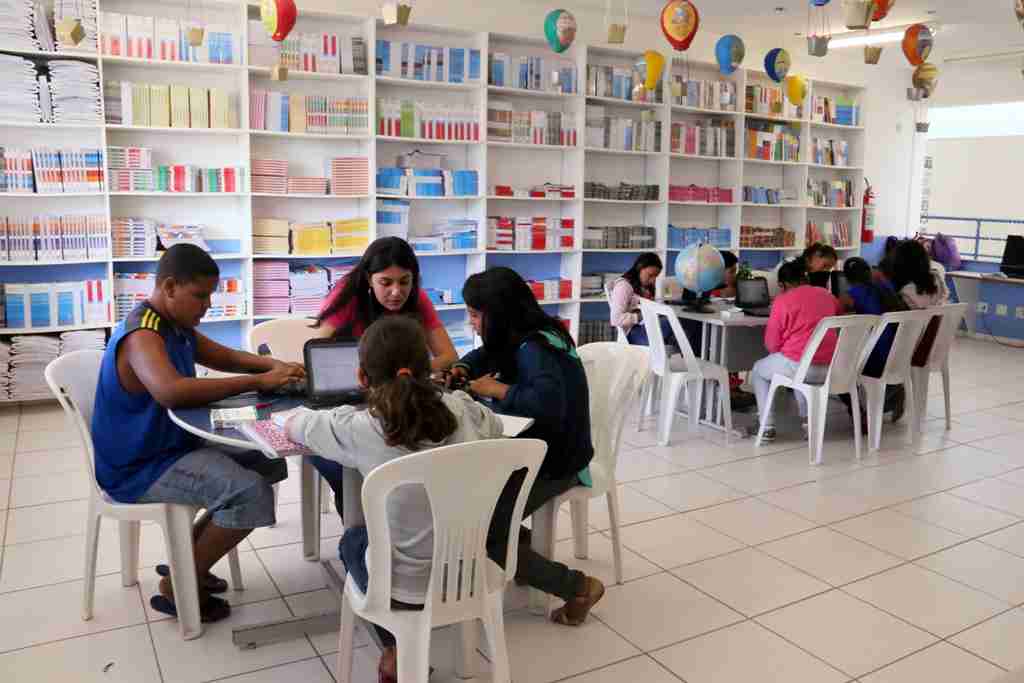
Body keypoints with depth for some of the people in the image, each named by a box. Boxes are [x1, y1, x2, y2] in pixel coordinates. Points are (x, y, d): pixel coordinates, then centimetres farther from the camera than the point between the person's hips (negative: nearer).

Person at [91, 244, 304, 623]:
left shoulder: (177, 326, 6)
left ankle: (188, 558, 19)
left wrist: (274, 366, -5)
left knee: (269, 460, 13)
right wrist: (258, 382, -38)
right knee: (251, 492, -26)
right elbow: (171, 391, -44)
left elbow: (226, 357, 17)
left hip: (175, 445, 10)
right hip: (139, 468, -10)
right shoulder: (142, 336, -24)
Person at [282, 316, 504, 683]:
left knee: (352, 540, 31)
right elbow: (496, 427, 13)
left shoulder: (358, 428, -21)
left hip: (407, 589, -3)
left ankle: (397, 649, 32)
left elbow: (291, 425, 0)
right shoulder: (462, 409, -12)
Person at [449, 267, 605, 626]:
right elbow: (485, 355, 20)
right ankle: (515, 537, 26)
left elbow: (549, 403, -42)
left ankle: (578, 586, -2)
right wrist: (459, 370, -2)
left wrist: (497, 389, -25)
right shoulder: (519, 338, 2)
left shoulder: (535, 348, -25)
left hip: (555, 462, -9)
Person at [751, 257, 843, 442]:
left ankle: (767, 427, 12)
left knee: (758, 370, 23)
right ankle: (808, 418, 26)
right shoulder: (828, 295, 11)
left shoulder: (782, 300, -5)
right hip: (829, 369, 6)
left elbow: (772, 344, -2)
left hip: (798, 365, -6)